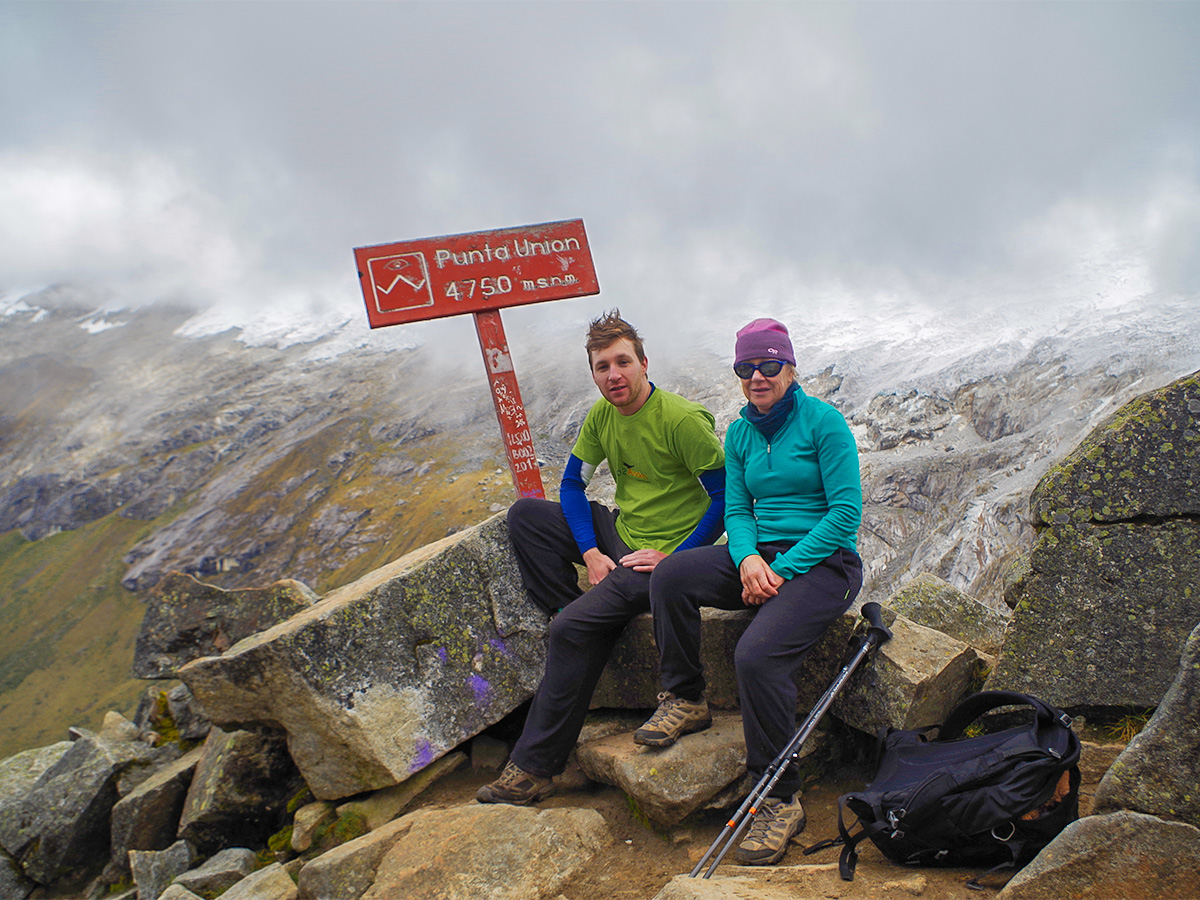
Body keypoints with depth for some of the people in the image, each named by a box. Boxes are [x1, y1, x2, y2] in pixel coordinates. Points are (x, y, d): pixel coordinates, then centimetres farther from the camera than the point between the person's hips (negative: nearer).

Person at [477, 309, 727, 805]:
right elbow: (572, 483, 11)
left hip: (667, 555, -8)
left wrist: (674, 558, -18)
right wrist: (590, 553, -3)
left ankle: (534, 766, -11)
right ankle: (573, 617, -5)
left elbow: (726, 497, -16)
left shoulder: (683, 420, -20)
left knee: (573, 629, -24)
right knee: (525, 513, 1)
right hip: (619, 535, 8)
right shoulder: (601, 415, 1)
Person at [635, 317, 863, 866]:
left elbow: (846, 511, -13)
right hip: (761, 555, 6)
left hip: (824, 562, -6)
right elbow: (736, 509, 10)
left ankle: (781, 800, -16)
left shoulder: (823, 422, -8)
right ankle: (683, 698, 2)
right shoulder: (740, 433, 11)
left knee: (757, 653, -30)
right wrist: (748, 559, -13)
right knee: (671, 576, -19)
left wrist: (783, 569, -19)